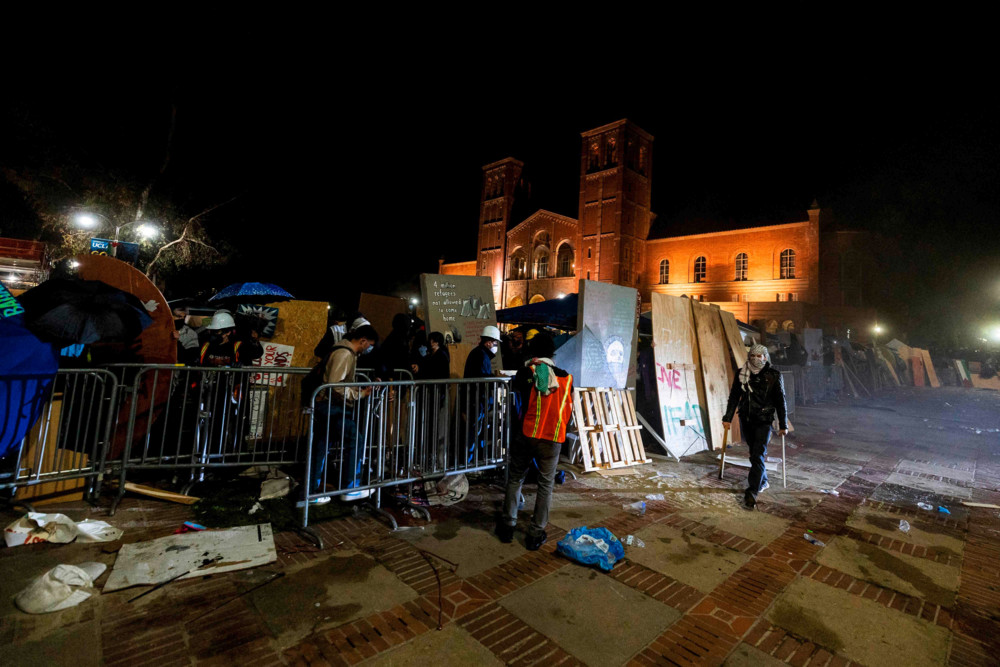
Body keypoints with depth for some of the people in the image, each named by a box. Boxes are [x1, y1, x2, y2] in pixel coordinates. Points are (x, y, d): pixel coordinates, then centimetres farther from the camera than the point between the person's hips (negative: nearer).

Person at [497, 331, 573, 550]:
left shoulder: (526, 372, -4)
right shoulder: (566, 377, 2)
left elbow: (514, 387, 17)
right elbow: (569, 408, 11)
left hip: (526, 435, 0)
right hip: (552, 439, 1)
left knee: (515, 478, 16)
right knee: (545, 485, 11)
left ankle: (508, 526, 24)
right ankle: (536, 534, 17)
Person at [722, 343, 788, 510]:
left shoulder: (774, 375, -4)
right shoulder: (741, 374, 3)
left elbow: (780, 401, 0)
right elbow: (734, 396, 5)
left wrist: (783, 425, 0)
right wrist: (728, 418, 2)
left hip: (763, 421, -4)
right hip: (746, 419, 4)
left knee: (758, 456, -10)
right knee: (754, 454, 16)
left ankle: (752, 493, -12)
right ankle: (763, 481, 36)